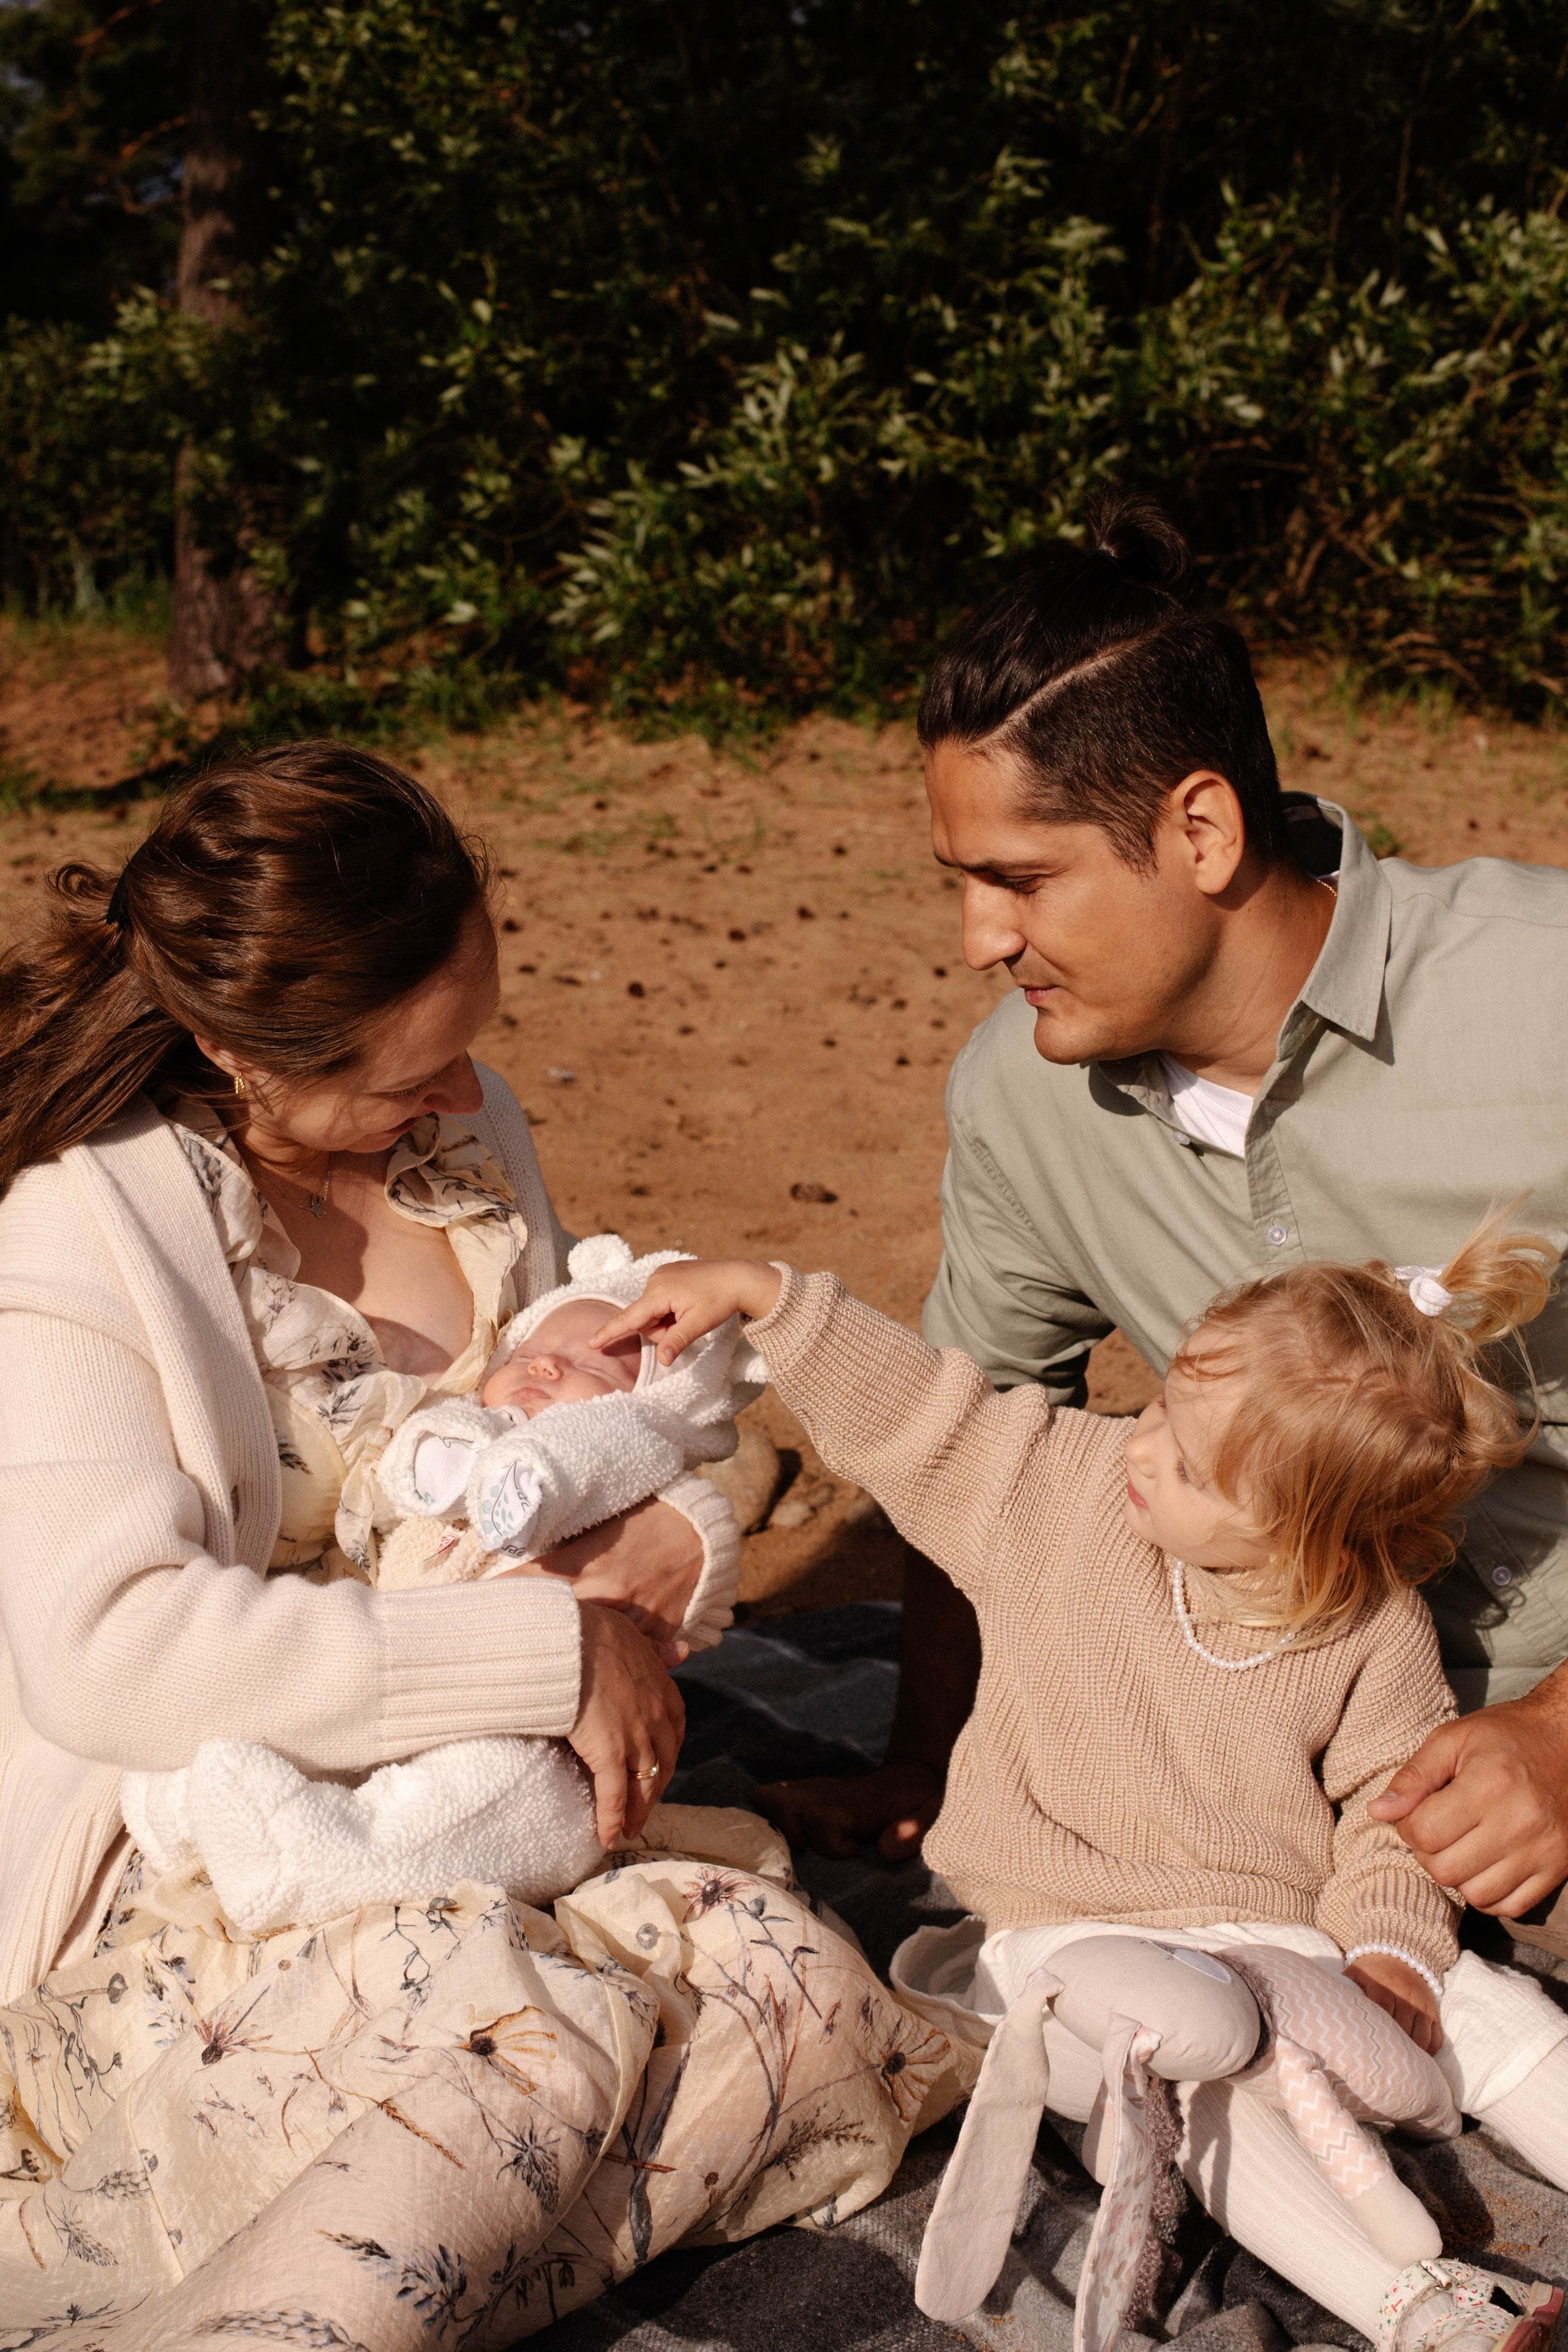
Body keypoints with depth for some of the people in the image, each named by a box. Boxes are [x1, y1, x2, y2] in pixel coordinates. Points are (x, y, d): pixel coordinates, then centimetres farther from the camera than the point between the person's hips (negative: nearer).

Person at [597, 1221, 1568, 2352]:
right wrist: (758, 1290, -7)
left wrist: (1395, 1947, -16)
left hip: (1284, 1929, 2)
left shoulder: (1381, 1632, -7)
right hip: (1078, 1932, -2)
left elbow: (1393, 1801, 0)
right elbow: (907, 1406, -2)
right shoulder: (1063, 1488, -7)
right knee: (1209, 2076, -31)